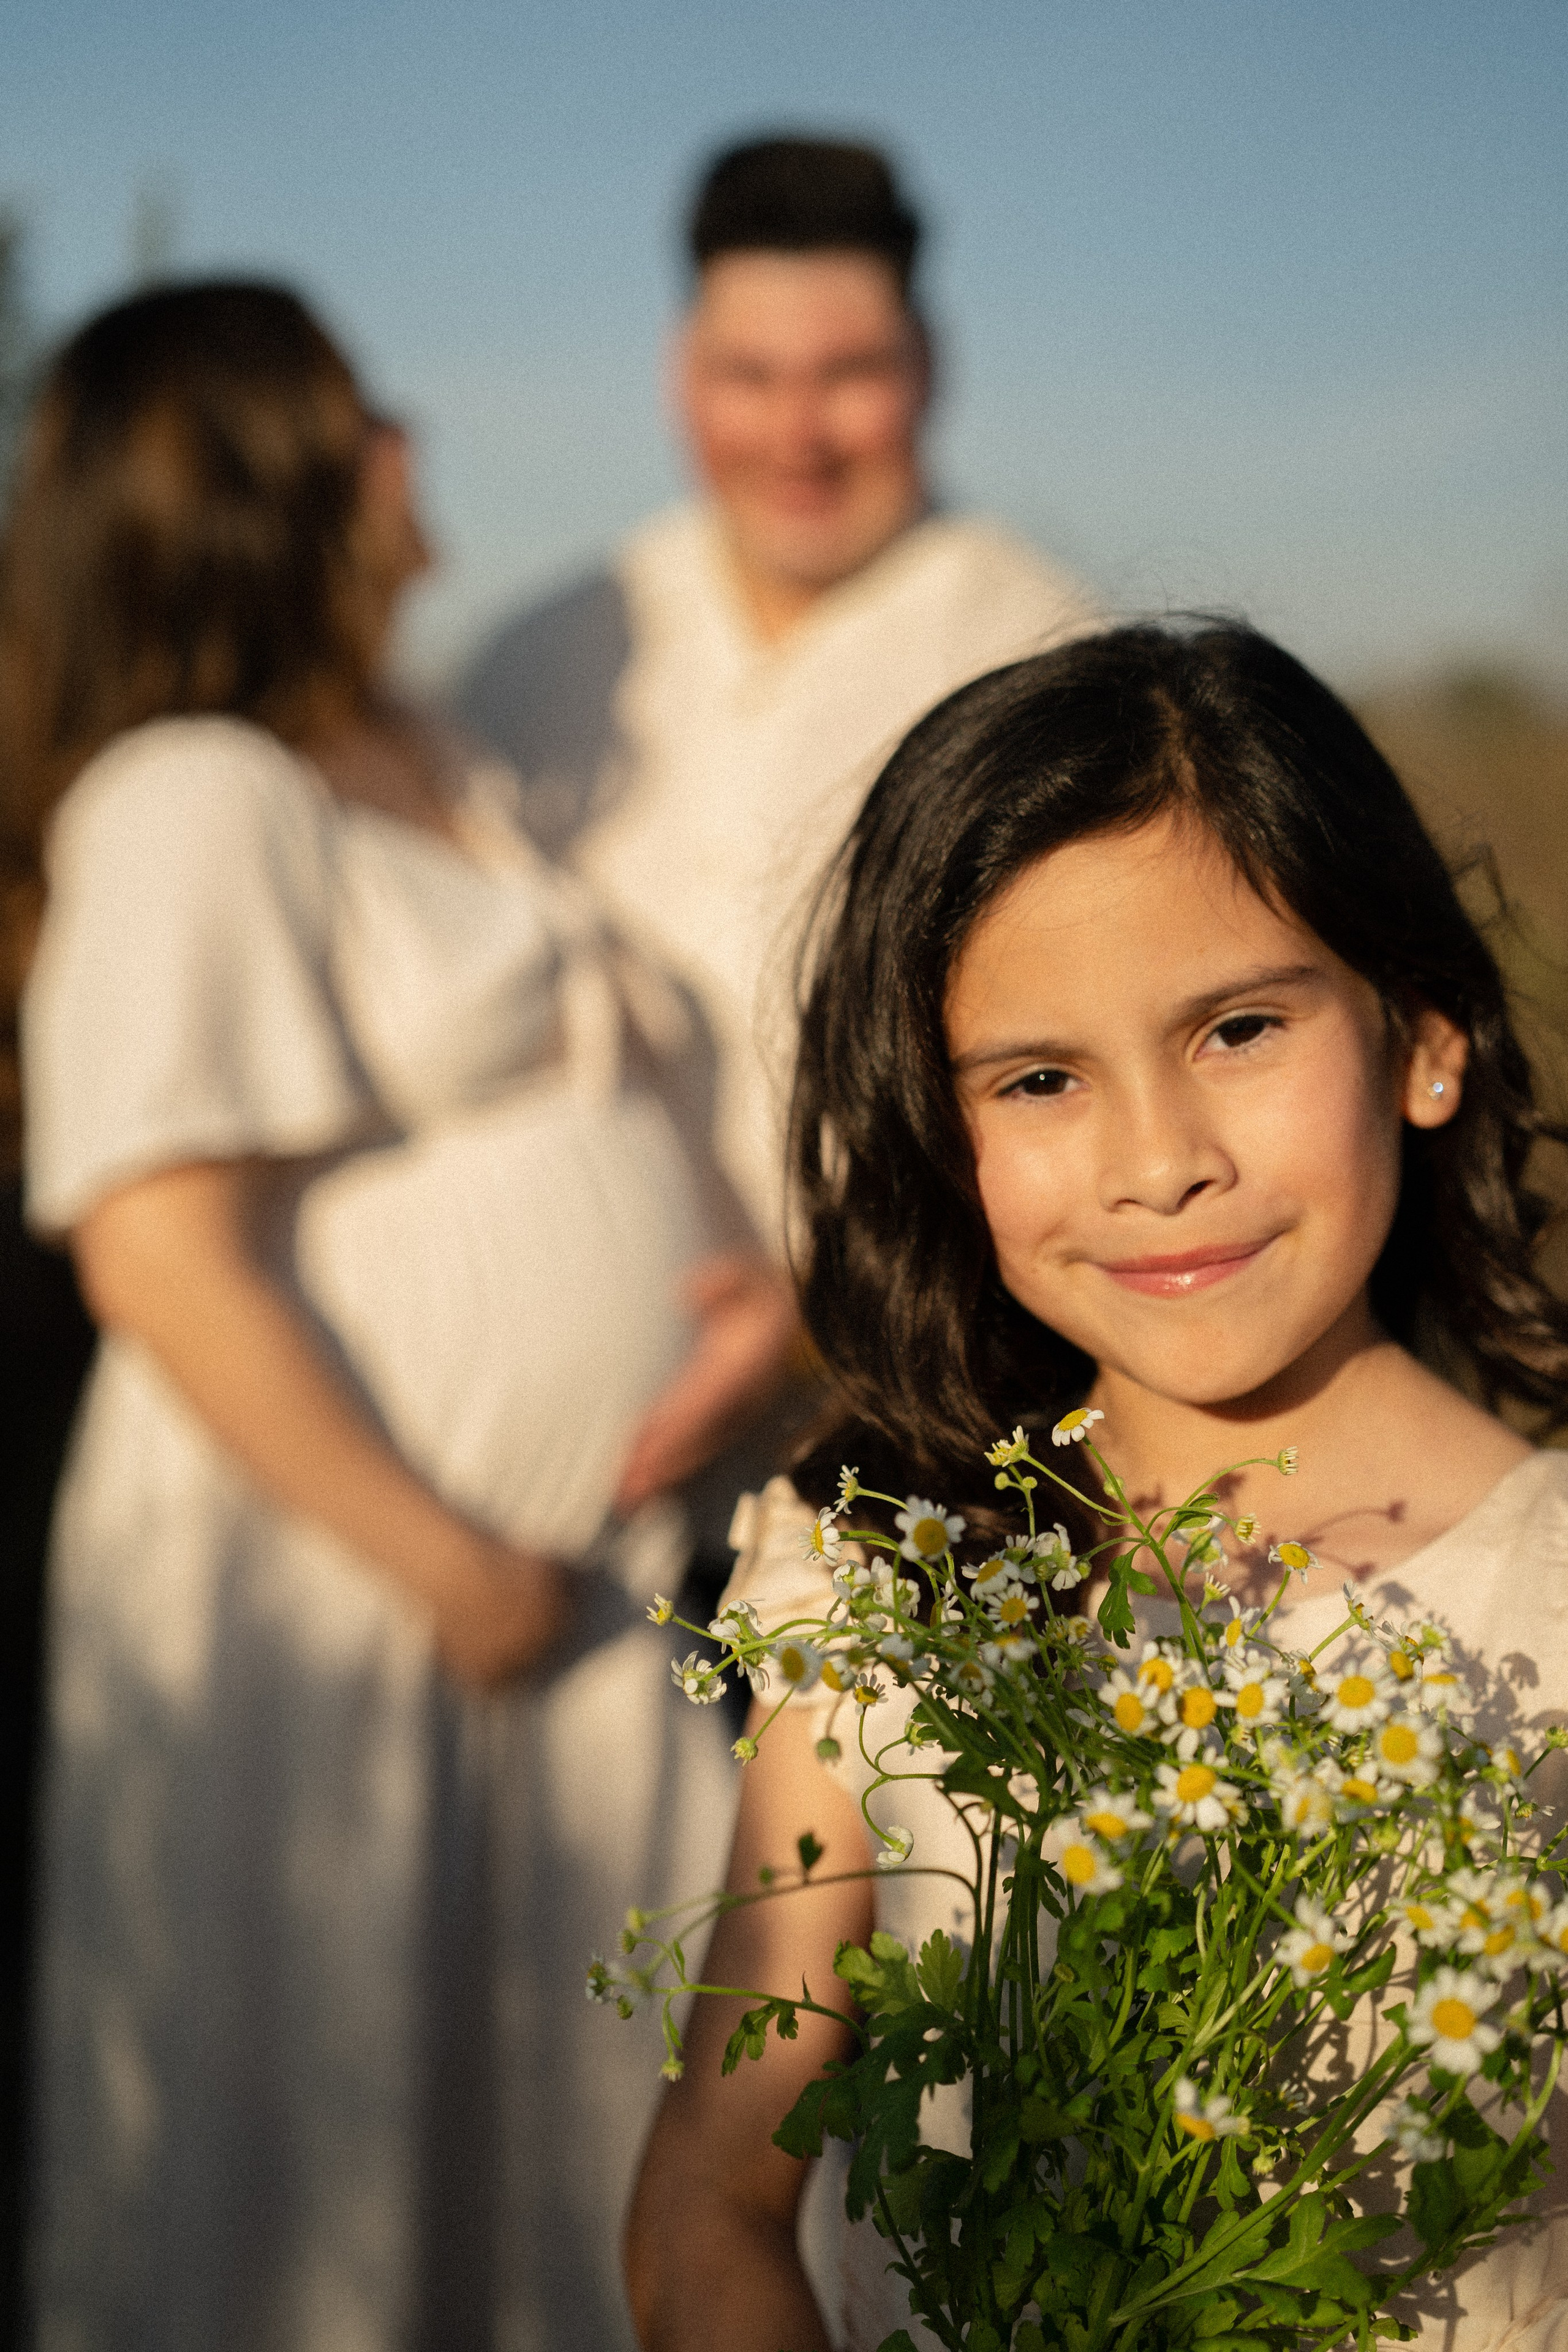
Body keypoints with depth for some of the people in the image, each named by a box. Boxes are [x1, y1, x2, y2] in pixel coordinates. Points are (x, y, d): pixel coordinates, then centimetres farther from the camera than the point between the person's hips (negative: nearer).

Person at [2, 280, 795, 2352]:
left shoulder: (447, 783, 15)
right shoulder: (191, 802, -12)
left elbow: (633, 1111, 23)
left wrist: (757, 1277, 2)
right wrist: (448, 1564, -19)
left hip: (574, 1592, 8)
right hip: (324, 1599, -8)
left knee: (586, 2144, 13)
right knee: (322, 2149, 5)